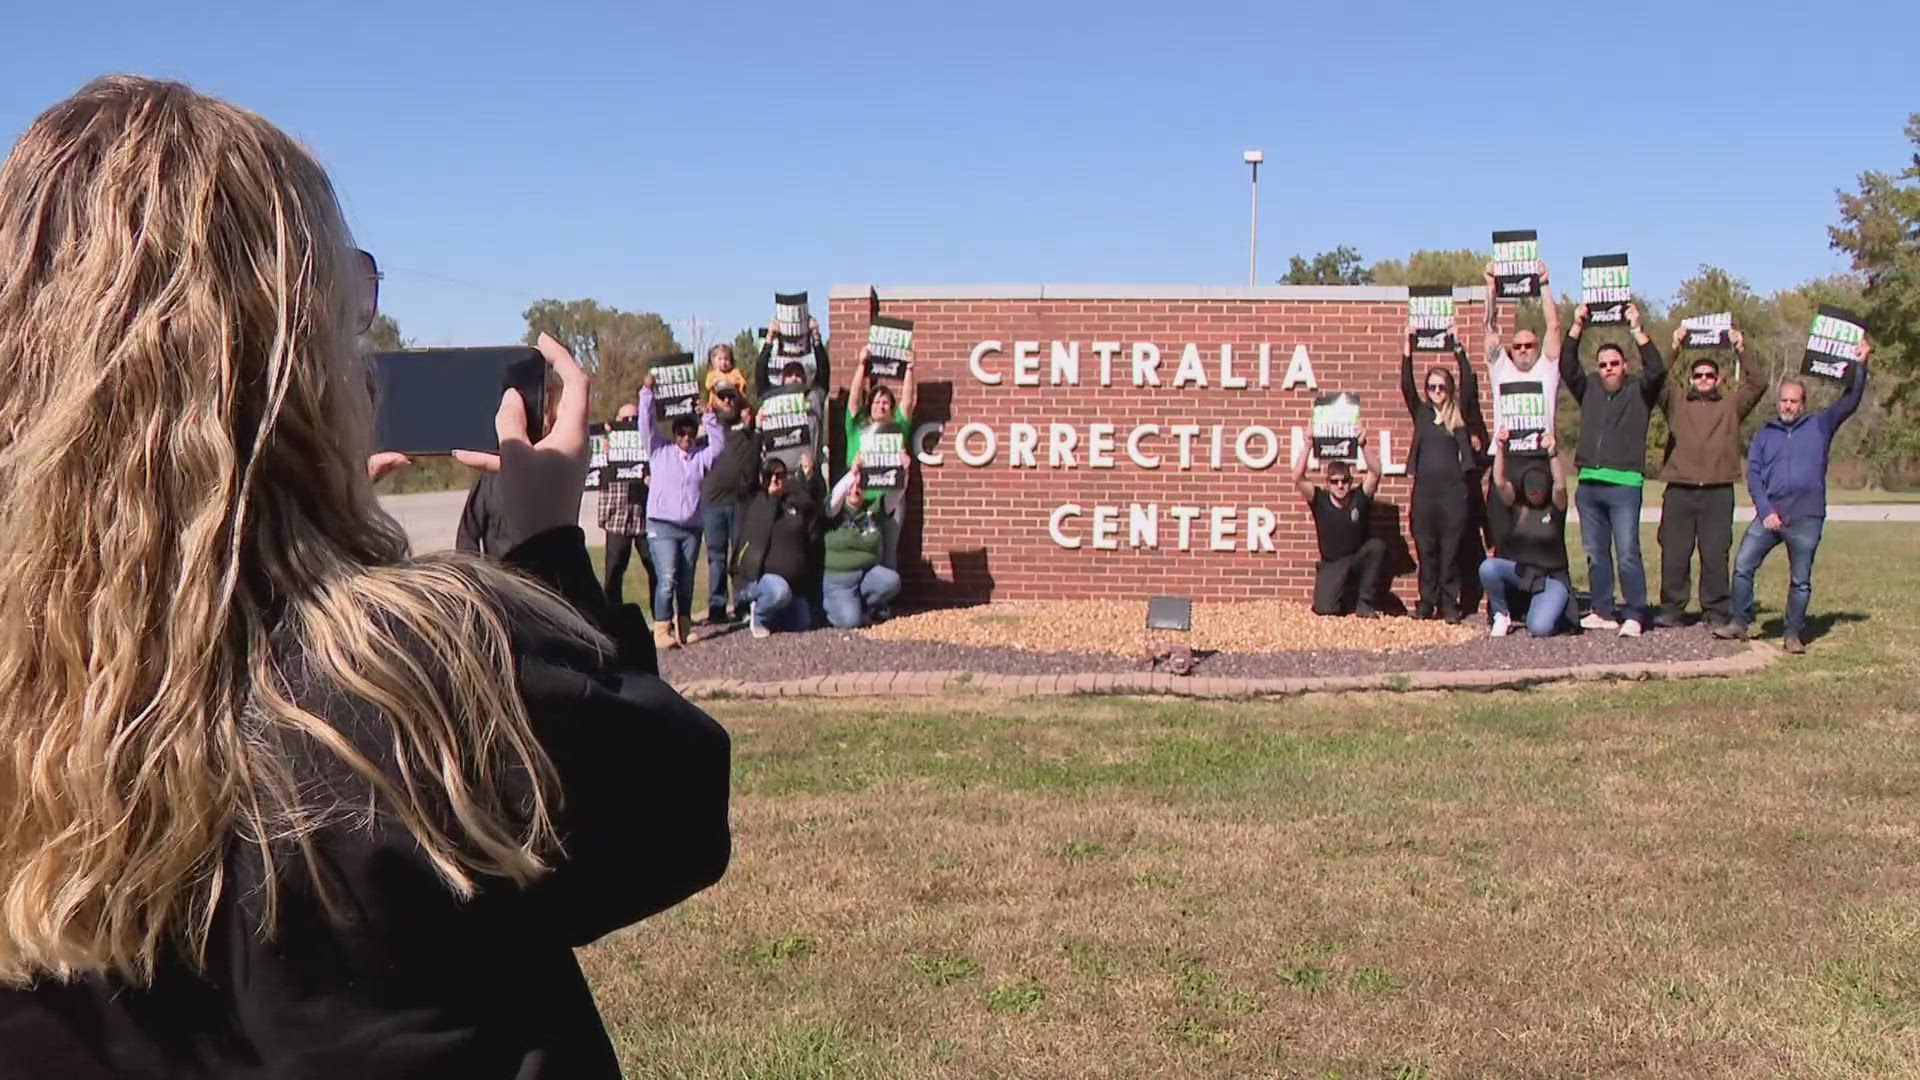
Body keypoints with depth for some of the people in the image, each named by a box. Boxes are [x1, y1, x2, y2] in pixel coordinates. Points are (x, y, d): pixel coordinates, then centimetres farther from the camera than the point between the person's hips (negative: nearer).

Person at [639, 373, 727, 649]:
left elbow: (719, 442, 4)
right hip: (662, 526, -4)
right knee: (667, 579, -14)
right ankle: (661, 630, -15)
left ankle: (683, 627, 19)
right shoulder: (660, 451, 7)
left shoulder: (702, 456, 15)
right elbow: (647, 424, 1)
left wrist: (708, 417, 1)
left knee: (686, 581, 9)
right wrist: (647, 391, -4)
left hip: (691, 528, 4)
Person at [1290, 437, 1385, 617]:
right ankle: (1346, 599, 17)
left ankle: (1364, 603, -17)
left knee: (1377, 545, -32)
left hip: (1358, 560, 1)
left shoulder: (1360, 497, -7)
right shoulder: (1319, 500, -8)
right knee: (1323, 609, -24)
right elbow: (1297, 479, -22)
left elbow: (1375, 473, -22)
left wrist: (1362, 446, -34)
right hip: (1331, 565, -1)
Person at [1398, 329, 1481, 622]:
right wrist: (1407, 357, -12)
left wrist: (1459, 353, -10)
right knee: (1425, 548, 3)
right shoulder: (1421, 412, 12)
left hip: (1453, 487, -2)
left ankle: (1449, 604, 4)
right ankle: (1427, 602, 9)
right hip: (1424, 487, 2)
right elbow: (1406, 388, -1)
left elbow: (1469, 386, -4)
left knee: (1451, 548, 0)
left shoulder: (1458, 413, 8)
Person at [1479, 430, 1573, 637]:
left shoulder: (1555, 508, -2)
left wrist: (1553, 454, -38)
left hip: (1550, 578, -2)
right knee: (1487, 567, -32)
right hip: (1516, 572, 3)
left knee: (1540, 628, -27)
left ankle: (1550, 607, 12)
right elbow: (1500, 483, -15)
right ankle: (1502, 615, -5)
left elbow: (1560, 486, -24)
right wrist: (1500, 450, -29)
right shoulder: (1516, 504, 3)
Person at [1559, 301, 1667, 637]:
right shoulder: (1589, 389, 16)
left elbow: (1656, 370, -11)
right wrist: (1577, 326, -1)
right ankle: (1604, 612, 15)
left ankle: (1634, 616, -6)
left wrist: (1637, 329, -13)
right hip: (1589, 483, 5)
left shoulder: (1639, 390, 6)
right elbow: (1566, 366, 6)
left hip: (1624, 483, -5)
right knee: (1596, 553, 8)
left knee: (1627, 554, -9)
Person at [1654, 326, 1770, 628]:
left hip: (1718, 492, 0)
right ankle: (1672, 609, 4)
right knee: (1673, 552, -2)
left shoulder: (1731, 405, 17)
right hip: (1679, 490, 0)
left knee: (1716, 554, -2)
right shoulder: (1676, 401, 16)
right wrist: (1674, 349, -10)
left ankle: (1717, 611, 4)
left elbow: (1758, 384, 5)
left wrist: (1742, 354, -5)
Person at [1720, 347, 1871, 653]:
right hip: (1769, 515, 2)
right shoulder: (1765, 434, 14)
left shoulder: (1819, 427, 11)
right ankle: (1739, 622, 4)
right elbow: (1753, 474, 6)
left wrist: (1859, 364, -6)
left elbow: (1850, 400, 4)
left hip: (1806, 517, -1)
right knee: (1743, 566, -7)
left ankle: (1794, 634, 12)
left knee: (1800, 580, 2)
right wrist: (1765, 510, -6)